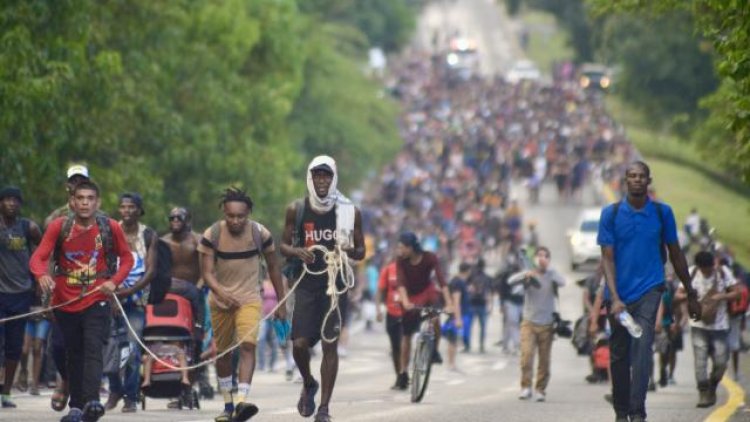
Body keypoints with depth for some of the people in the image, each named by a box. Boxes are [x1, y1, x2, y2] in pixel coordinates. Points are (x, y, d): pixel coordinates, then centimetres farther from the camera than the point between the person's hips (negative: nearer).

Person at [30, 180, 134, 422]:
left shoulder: (110, 228, -2)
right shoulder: (59, 227, -2)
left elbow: (127, 258, 10)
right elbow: (38, 257, -8)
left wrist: (114, 281, -8)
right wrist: (42, 274, -31)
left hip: (97, 302, -2)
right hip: (65, 302, 2)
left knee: (93, 349, -19)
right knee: (73, 355, 11)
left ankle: (91, 401, -33)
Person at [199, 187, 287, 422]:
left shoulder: (260, 234, -7)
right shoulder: (211, 235, -9)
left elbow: (273, 268, 4)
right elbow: (207, 272, -11)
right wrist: (220, 291, -32)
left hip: (249, 299, -2)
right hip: (220, 301, 2)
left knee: (248, 345, -21)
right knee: (223, 352, 9)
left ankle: (242, 401, -33)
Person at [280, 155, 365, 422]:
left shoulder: (350, 212, 2)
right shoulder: (296, 210, 3)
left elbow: (361, 251, 9)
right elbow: (284, 245, 10)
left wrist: (348, 251, -14)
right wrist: (297, 253, -13)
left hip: (336, 283, 0)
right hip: (306, 283, 0)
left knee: (330, 344, -4)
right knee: (300, 343, -9)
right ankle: (308, 384, 23)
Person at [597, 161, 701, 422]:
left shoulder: (662, 212, 2)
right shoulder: (611, 214, -1)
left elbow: (675, 254, 12)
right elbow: (607, 257, -4)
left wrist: (691, 295, 16)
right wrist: (614, 298, -16)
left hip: (649, 290, -1)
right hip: (619, 295, 1)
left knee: (643, 346, -19)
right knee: (619, 355, 9)